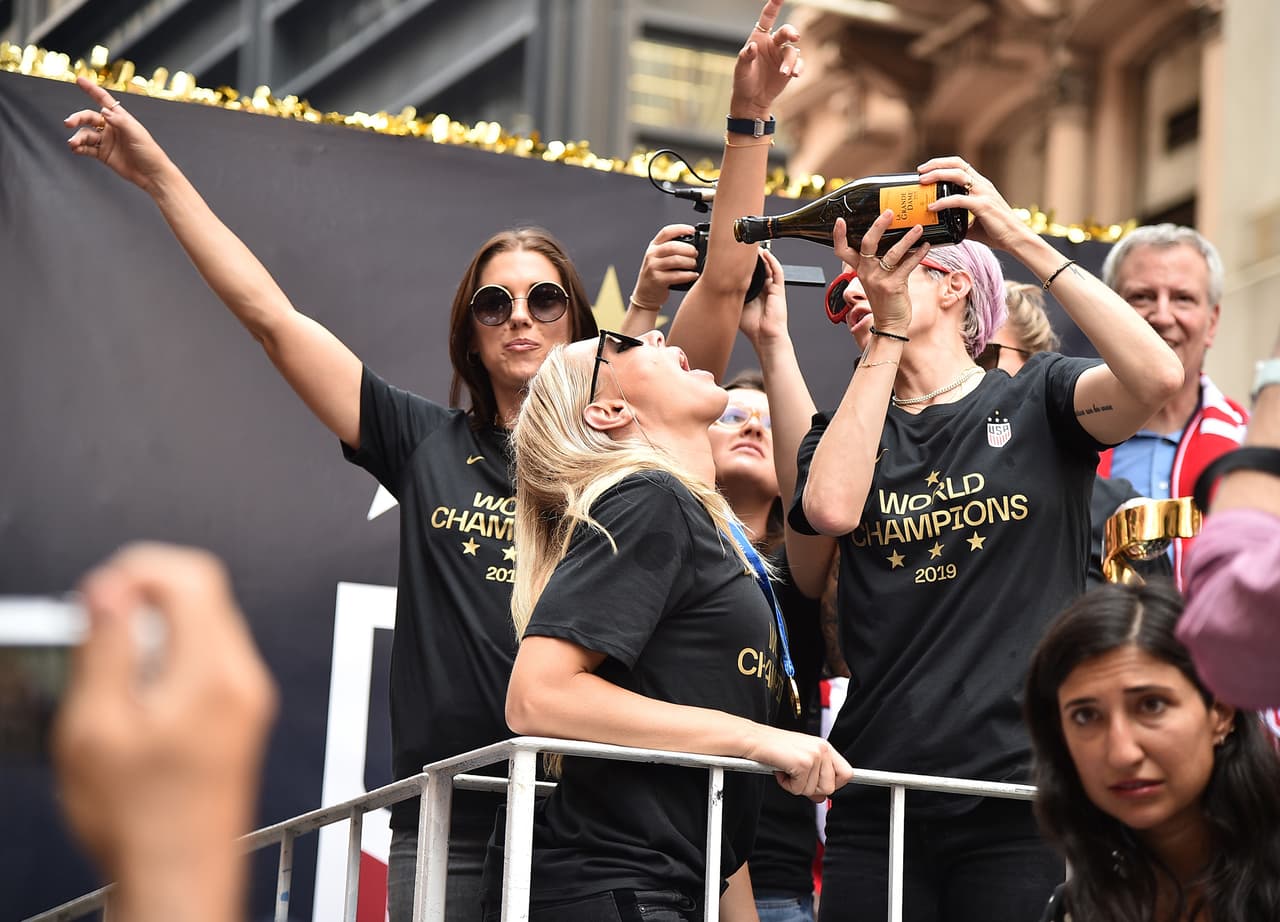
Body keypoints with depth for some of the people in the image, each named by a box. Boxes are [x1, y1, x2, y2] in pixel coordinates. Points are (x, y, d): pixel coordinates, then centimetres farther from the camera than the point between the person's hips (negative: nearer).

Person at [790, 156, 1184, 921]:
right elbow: (831, 509, -10)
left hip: (1021, 794, -3)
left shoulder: (1037, 399, 6)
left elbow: (1158, 376, -15)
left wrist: (1023, 240, -12)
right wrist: (887, 339, -5)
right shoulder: (849, 429, 15)